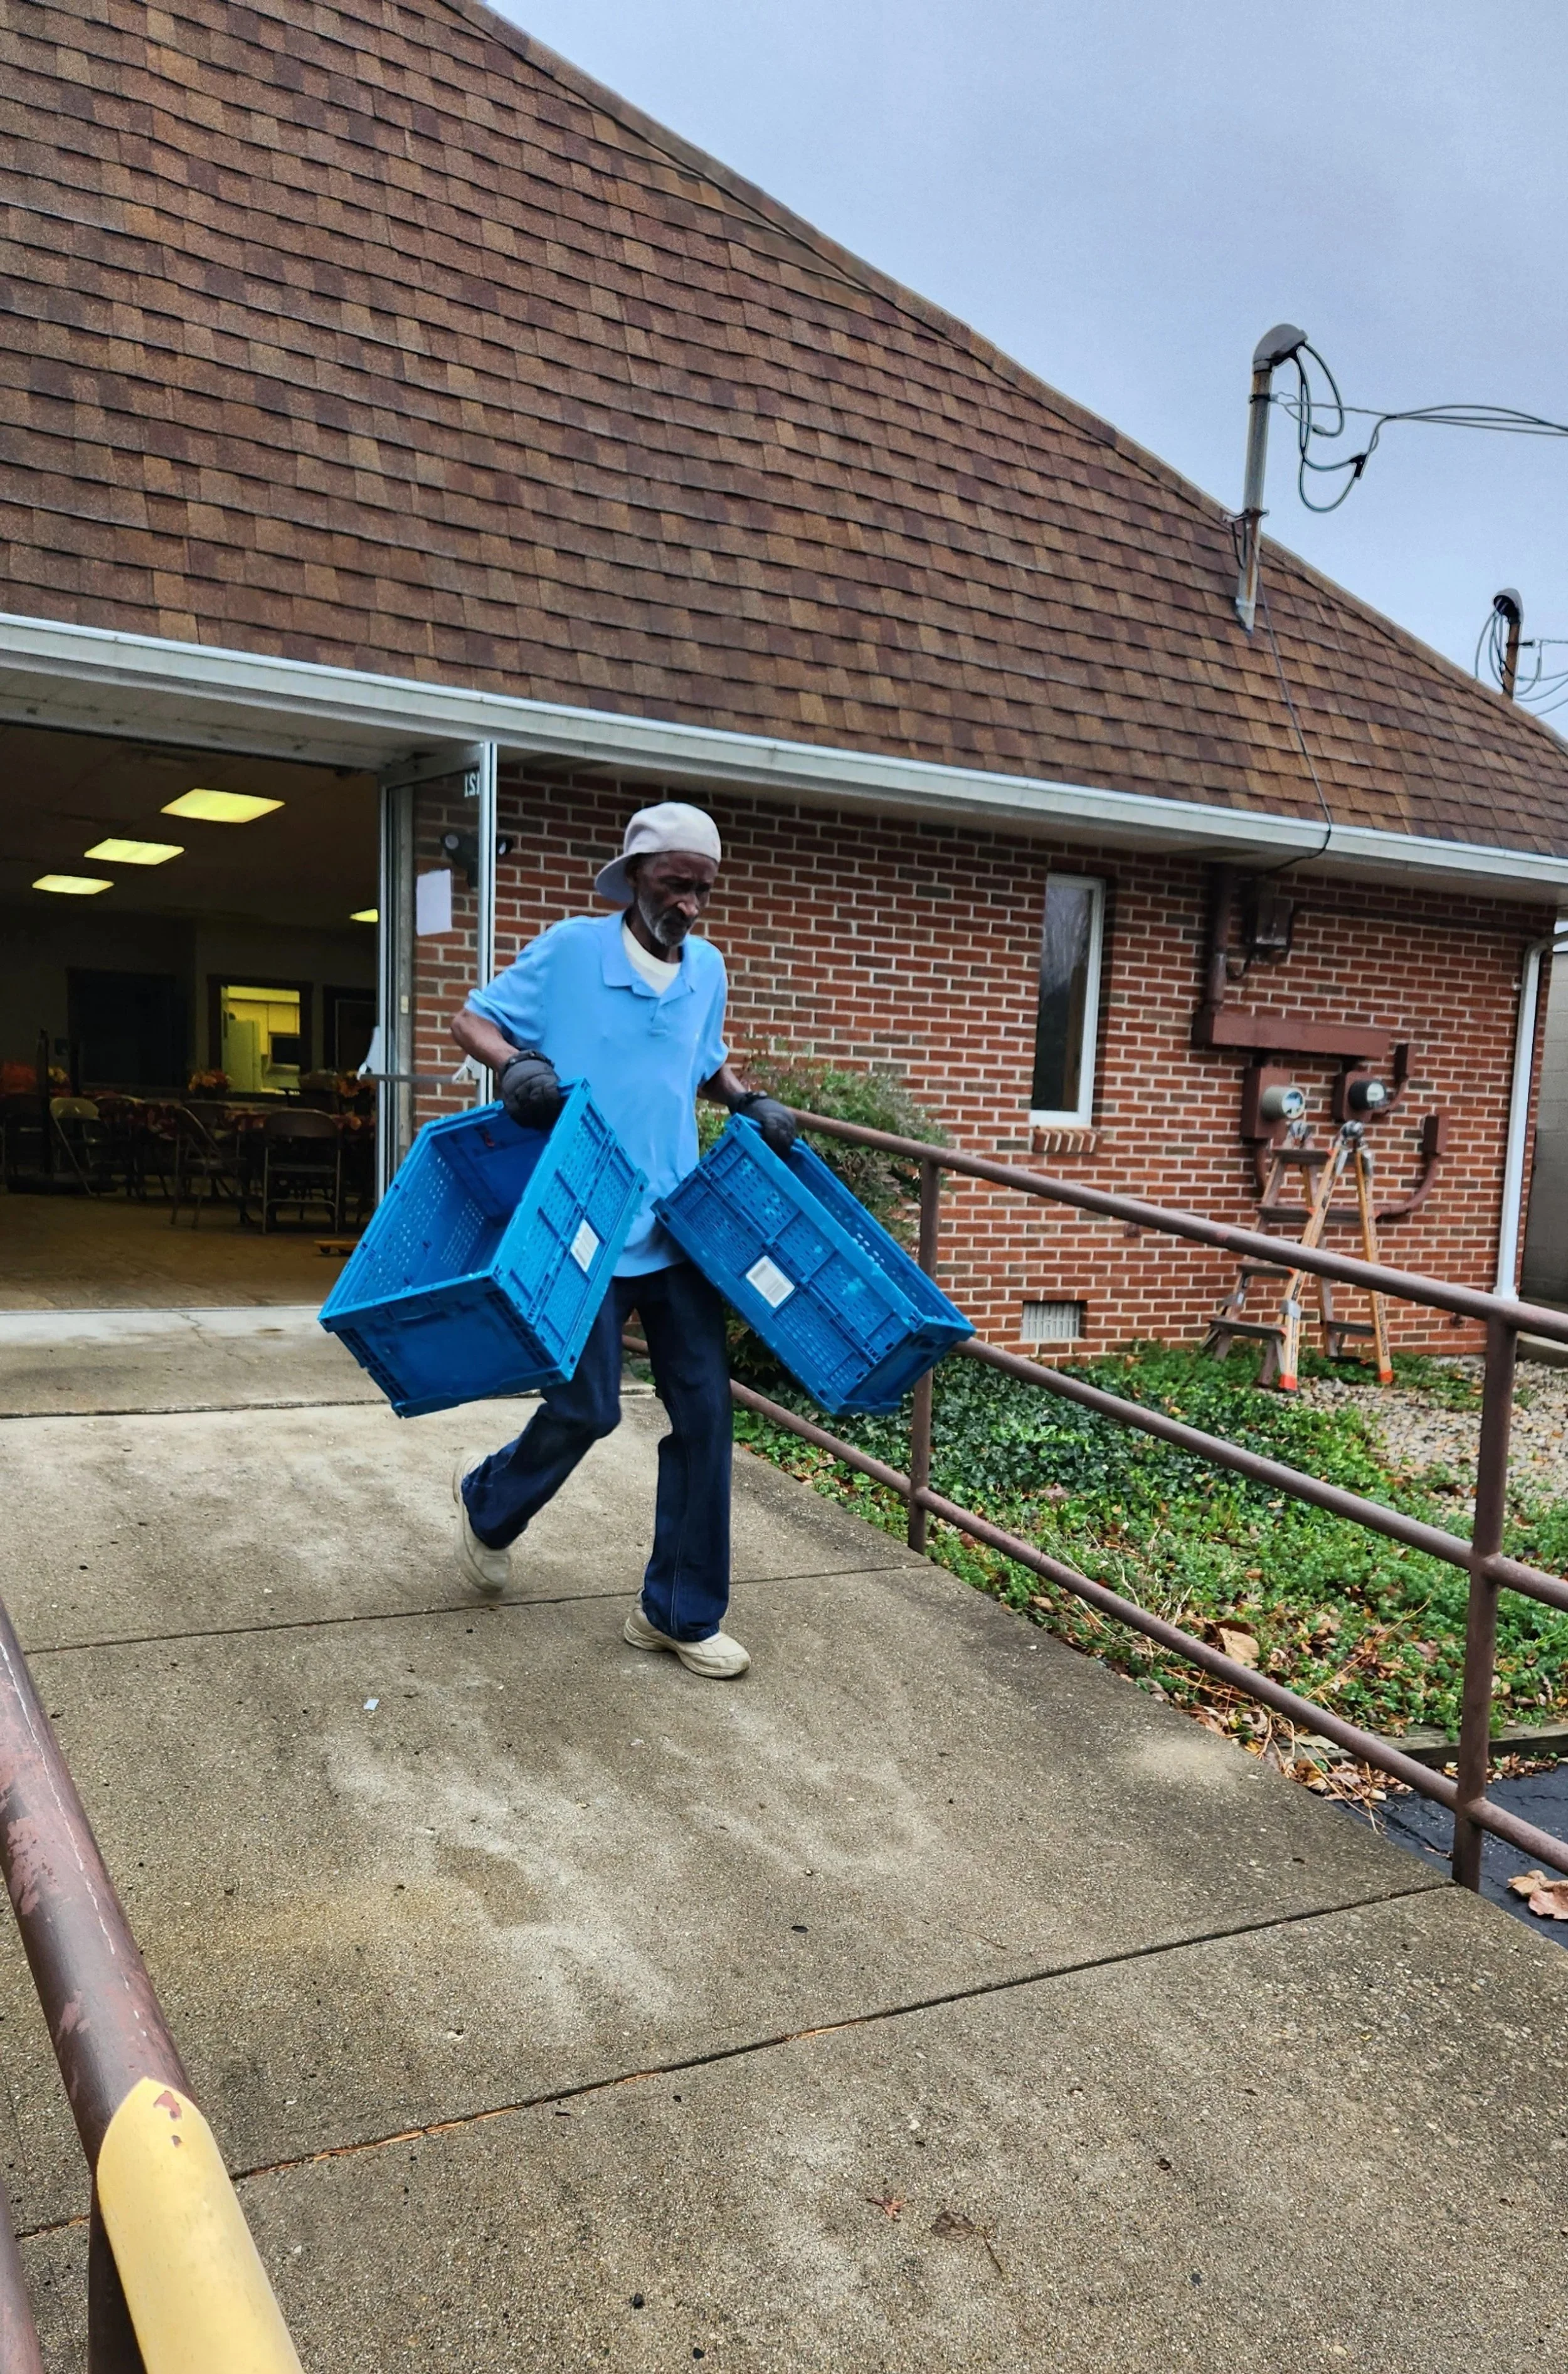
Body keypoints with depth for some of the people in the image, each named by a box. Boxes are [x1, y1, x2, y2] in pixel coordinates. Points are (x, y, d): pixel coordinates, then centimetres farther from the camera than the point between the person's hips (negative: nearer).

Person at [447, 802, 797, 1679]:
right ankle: (490, 1500, 35)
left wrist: (750, 1101, 5)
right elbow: (473, 1018, 0)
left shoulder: (707, 967, 9)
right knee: (588, 1406, 0)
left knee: (704, 1406, 2)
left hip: (677, 1224, 5)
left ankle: (681, 1614, 16)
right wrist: (514, 1063, -21)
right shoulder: (570, 948, -6)